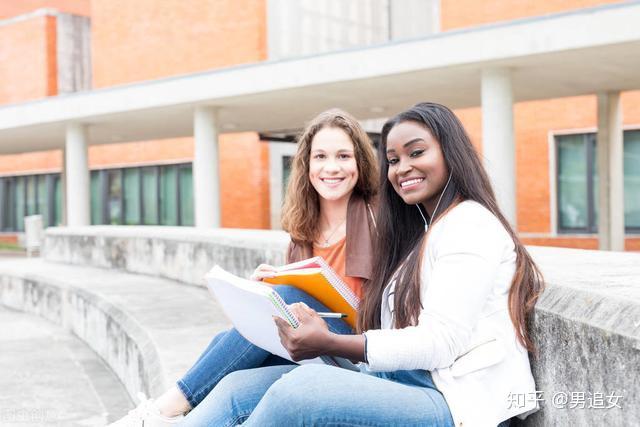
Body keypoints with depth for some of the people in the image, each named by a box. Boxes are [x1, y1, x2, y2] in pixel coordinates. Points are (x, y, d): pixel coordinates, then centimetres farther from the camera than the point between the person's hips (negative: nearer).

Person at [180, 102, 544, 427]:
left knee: (301, 388, -32)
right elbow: (393, 332, 14)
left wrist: (330, 344, -21)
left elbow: (441, 342, -15)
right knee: (242, 387, -5)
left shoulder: (470, 224, -3)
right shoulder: (424, 232, 24)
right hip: (403, 388, 9)